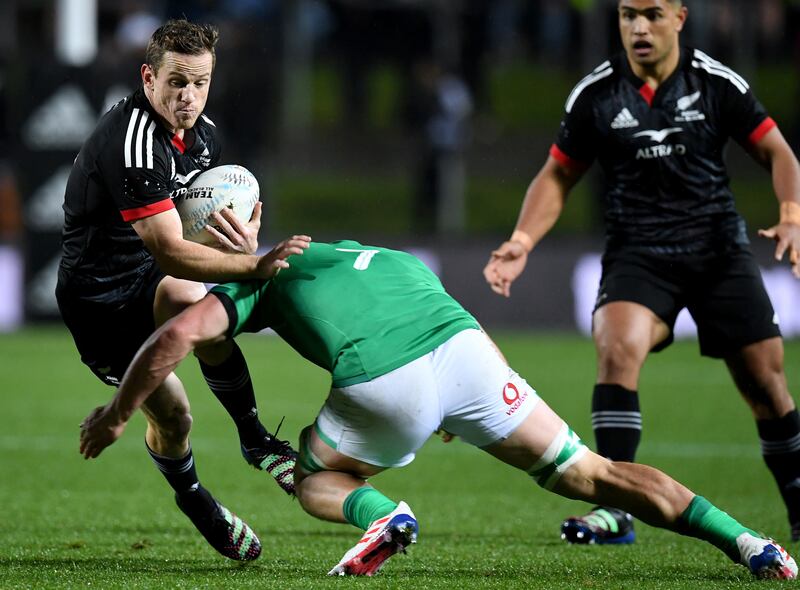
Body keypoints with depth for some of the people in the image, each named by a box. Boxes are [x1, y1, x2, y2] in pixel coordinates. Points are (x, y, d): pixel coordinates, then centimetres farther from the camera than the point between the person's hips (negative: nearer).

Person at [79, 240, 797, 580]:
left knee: (315, 482, 25)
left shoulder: (269, 273, 26)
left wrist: (118, 413, 25)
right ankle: (739, 538, 2)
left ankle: (381, 514, -7)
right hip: (466, 347, 3)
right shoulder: (402, 262, 39)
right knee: (593, 474, 14)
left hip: (383, 385, -3)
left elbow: (178, 334, 15)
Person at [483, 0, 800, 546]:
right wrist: (522, 241, -6)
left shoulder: (717, 83, -3)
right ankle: (614, 510, -27)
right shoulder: (596, 94, -2)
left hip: (720, 251, 1)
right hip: (638, 254, -1)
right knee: (617, 346, -27)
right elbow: (558, 175, 8)